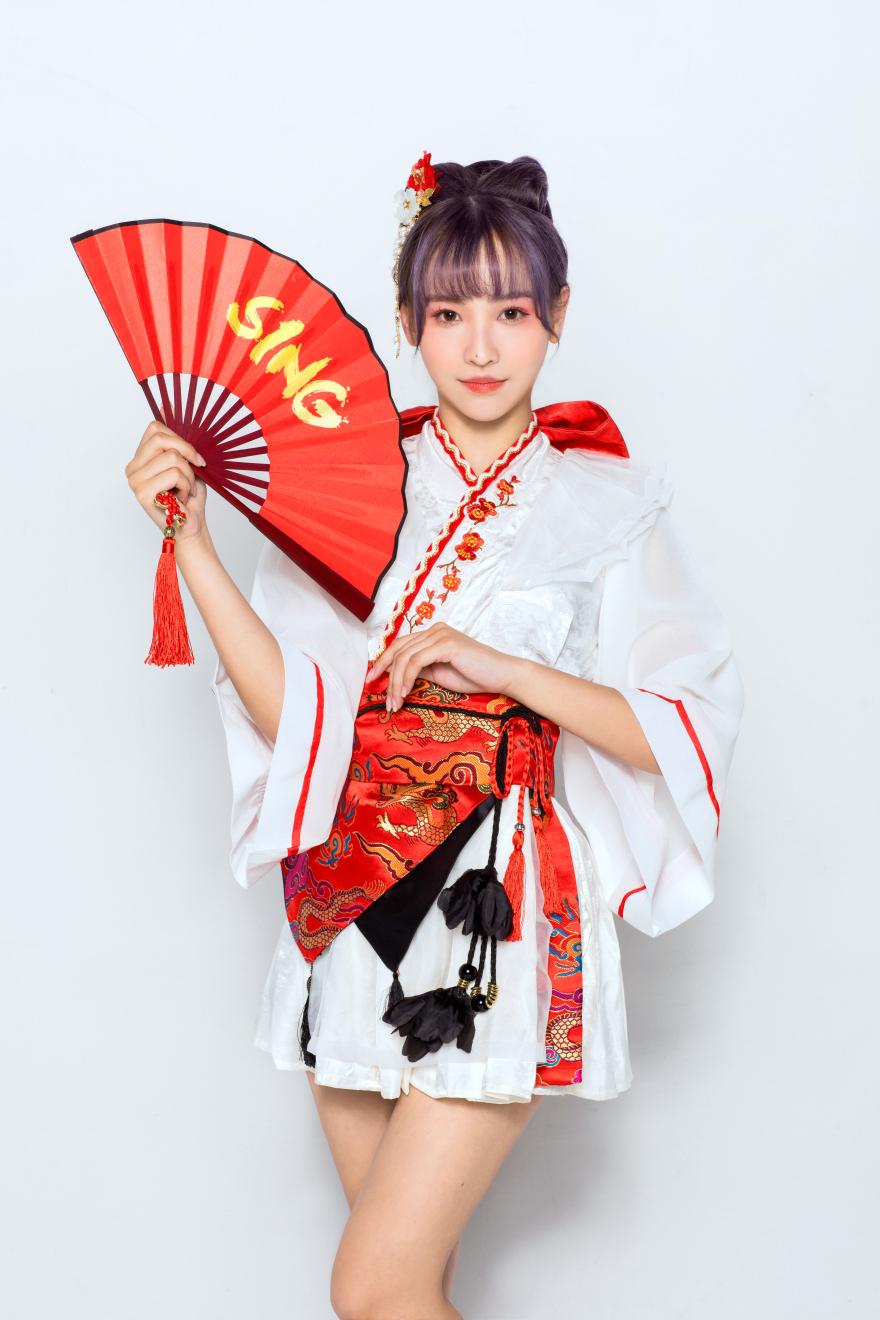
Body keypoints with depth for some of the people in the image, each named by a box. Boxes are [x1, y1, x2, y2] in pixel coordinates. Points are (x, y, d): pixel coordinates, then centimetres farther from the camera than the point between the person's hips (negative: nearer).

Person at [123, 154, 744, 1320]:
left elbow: (694, 726, -6)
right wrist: (192, 543, -10)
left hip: (500, 914, -3)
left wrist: (506, 669, -16)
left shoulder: (606, 503, 0)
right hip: (355, 904, 4)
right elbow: (293, 713, -3)